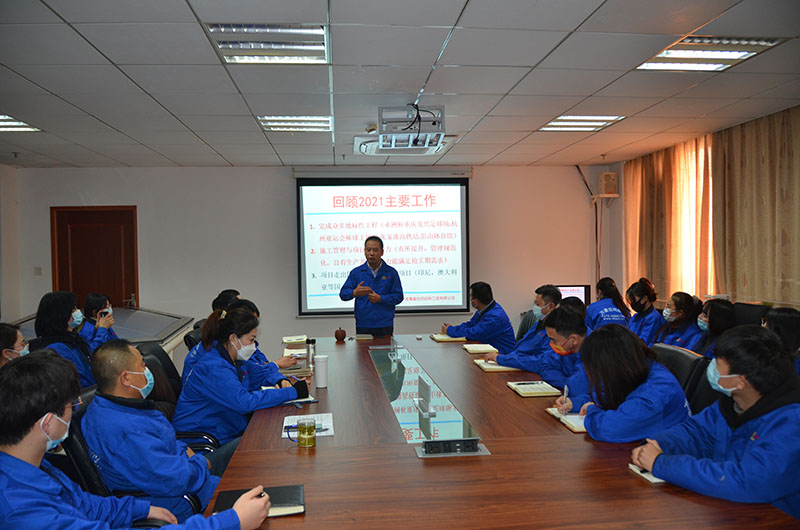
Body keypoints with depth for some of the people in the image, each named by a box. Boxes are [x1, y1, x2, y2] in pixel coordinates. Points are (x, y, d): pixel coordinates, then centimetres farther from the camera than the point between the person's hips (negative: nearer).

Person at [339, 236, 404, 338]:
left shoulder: (391, 273, 3)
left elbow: (398, 296, 0)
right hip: (362, 325, 0)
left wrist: (380, 298, -14)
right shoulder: (356, 272, 5)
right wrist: (354, 293, -23)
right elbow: (343, 294, -1)